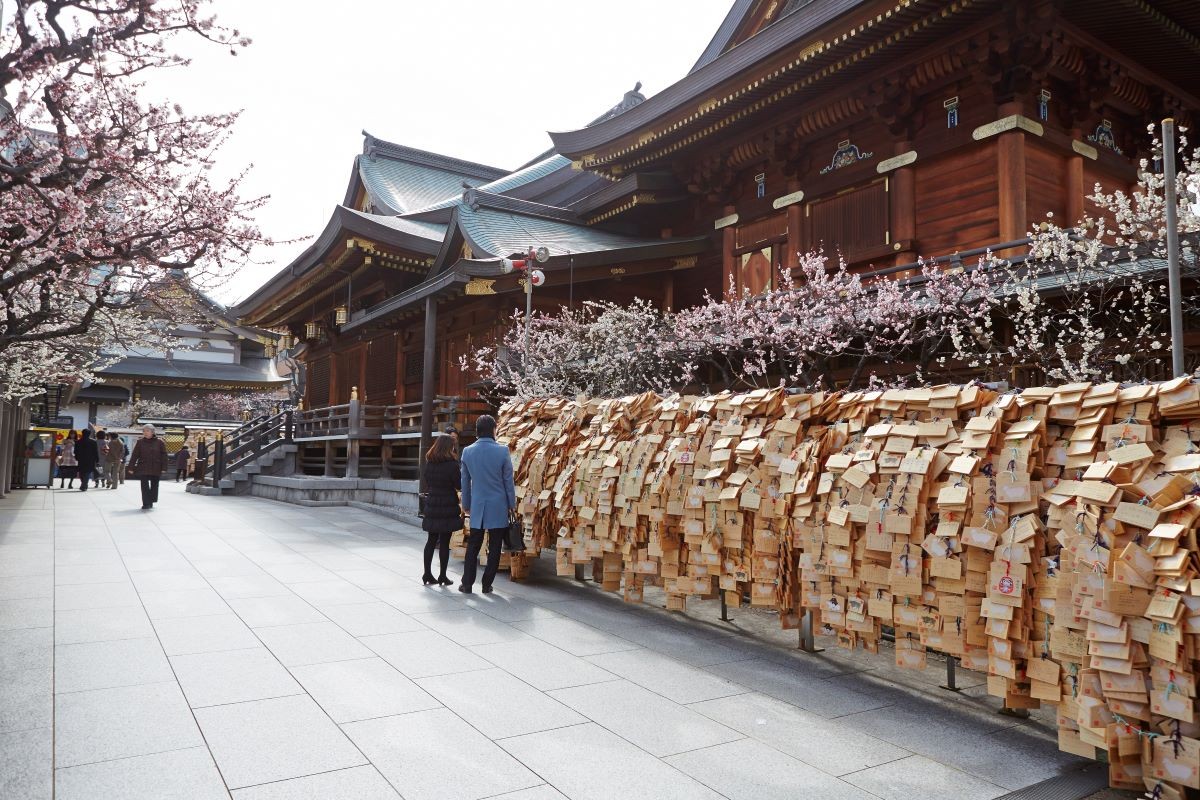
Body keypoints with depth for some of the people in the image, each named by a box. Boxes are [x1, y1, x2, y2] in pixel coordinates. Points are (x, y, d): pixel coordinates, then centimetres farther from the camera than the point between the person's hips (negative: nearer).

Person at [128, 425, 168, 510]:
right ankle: (146, 503, -4)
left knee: (154, 485, 9)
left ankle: (151, 502, 23)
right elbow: (134, 455, 3)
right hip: (143, 468, 0)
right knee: (144, 485, -5)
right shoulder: (140, 442, 2)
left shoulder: (159, 442, -1)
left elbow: (164, 455, 0)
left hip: (156, 469, 0)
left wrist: (164, 467, -4)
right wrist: (131, 467, -1)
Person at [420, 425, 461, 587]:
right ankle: (442, 576, 6)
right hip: (448, 508, -5)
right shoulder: (452, 464, -14)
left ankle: (427, 574, 15)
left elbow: (426, 480, 13)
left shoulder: (429, 463, 3)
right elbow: (459, 485, -8)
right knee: (444, 542, 1)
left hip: (431, 505, 5)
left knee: (431, 540, 12)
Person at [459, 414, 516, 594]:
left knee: (473, 547, 11)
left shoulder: (467, 452, -1)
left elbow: (465, 482, 8)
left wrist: (465, 505, 18)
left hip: (477, 507, 3)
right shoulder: (502, 451, -10)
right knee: (494, 548, 7)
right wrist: (512, 505, 5)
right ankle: (487, 585, 10)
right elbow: (508, 480, -5)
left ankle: (467, 584, 13)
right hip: (498, 507, -2)